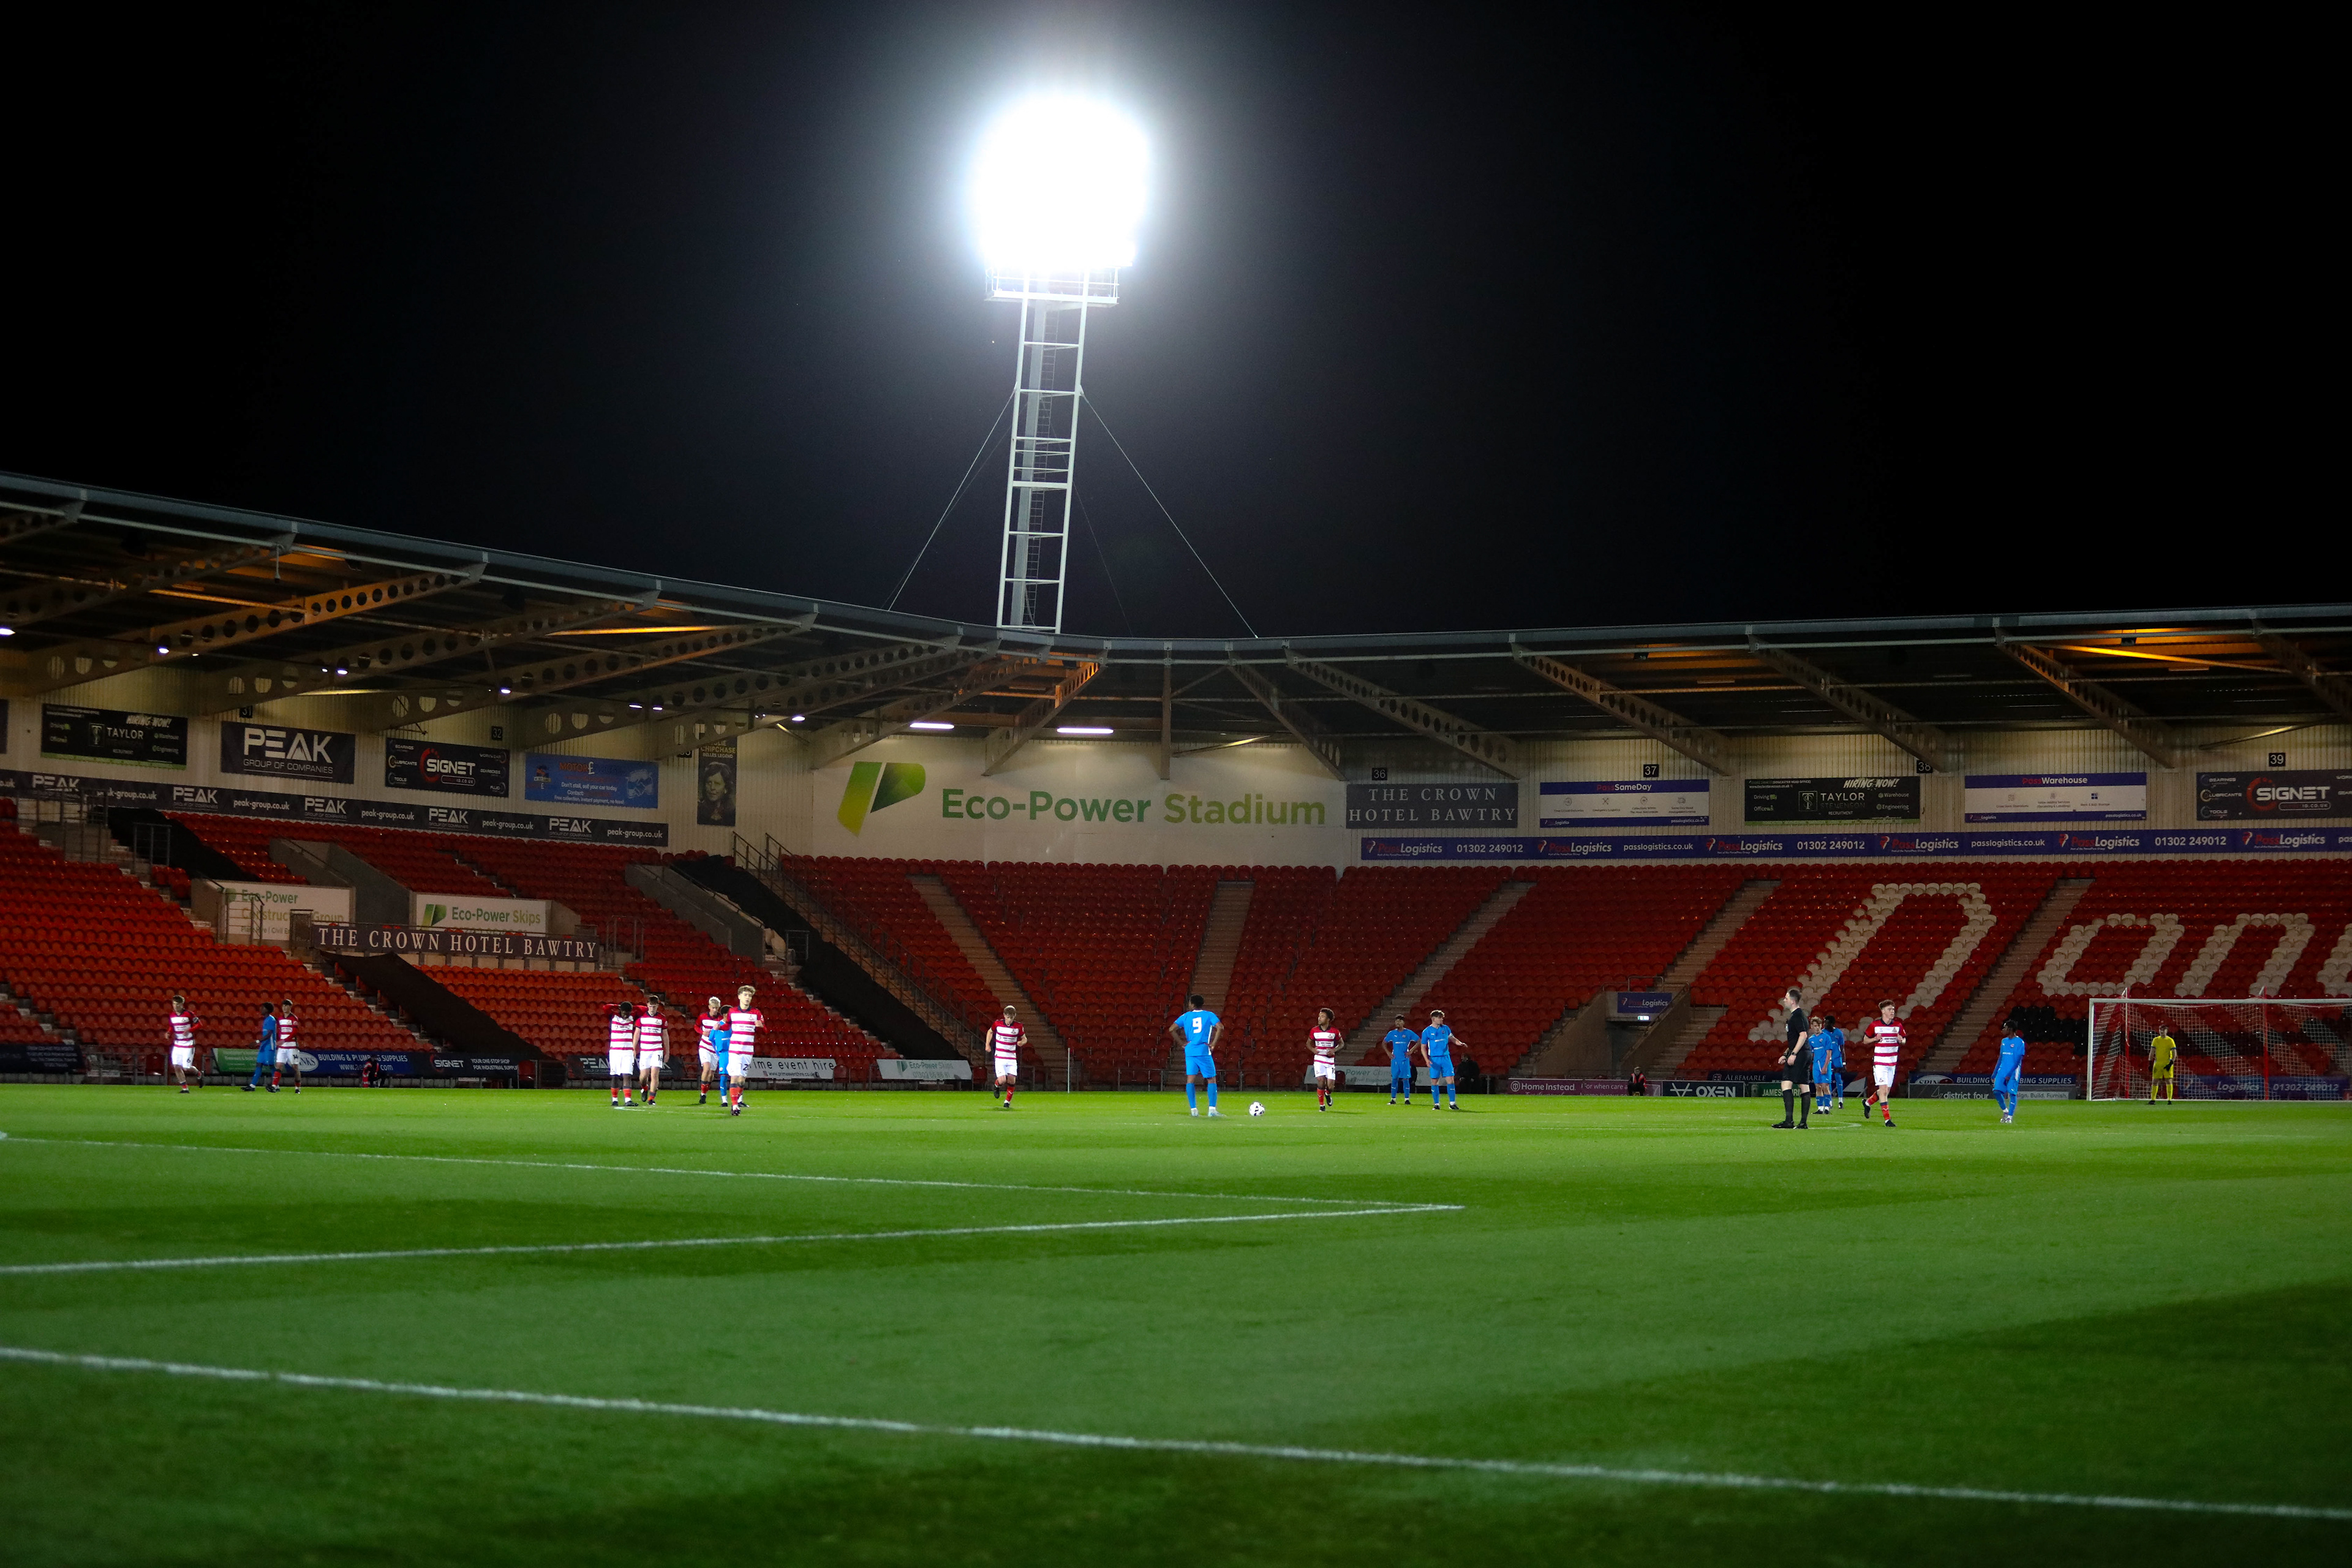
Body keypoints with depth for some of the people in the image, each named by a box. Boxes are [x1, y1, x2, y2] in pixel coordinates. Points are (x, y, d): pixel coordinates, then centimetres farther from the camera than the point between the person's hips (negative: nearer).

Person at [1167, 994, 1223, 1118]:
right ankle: (1212, 1109, -5)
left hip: (1190, 1051, 2)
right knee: (1211, 1080, 4)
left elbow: (1172, 1029, 3)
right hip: (1204, 1051, -2)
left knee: (1190, 1080, 4)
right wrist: (1214, 1044, -5)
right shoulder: (1209, 1015, 4)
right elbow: (1220, 1027, -11)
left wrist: (1183, 1043, 6)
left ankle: (1194, 1109, -2)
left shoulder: (1186, 1016, 9)